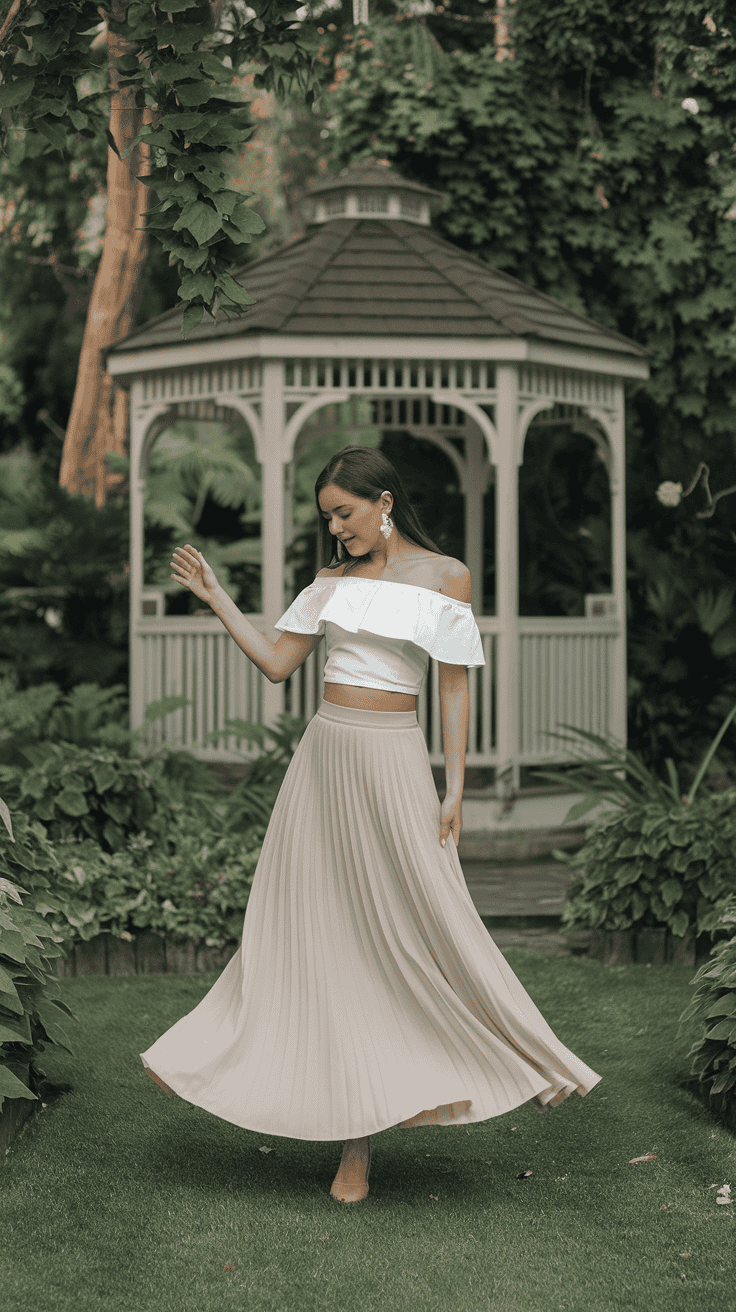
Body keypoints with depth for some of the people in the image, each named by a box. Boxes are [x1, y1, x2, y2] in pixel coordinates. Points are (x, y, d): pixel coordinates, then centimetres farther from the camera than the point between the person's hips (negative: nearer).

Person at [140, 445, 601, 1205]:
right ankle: (353, 1142, 10)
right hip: (323, 757, 4)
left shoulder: (445, 576, -2)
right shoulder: (334, 579, 10)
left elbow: (454, 688, -3)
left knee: (424, 925, -5)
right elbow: (276, 664, 11)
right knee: (323, 932, 3)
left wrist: (455, 791, -6)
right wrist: (215, 599, 6)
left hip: (392, 762, -4)